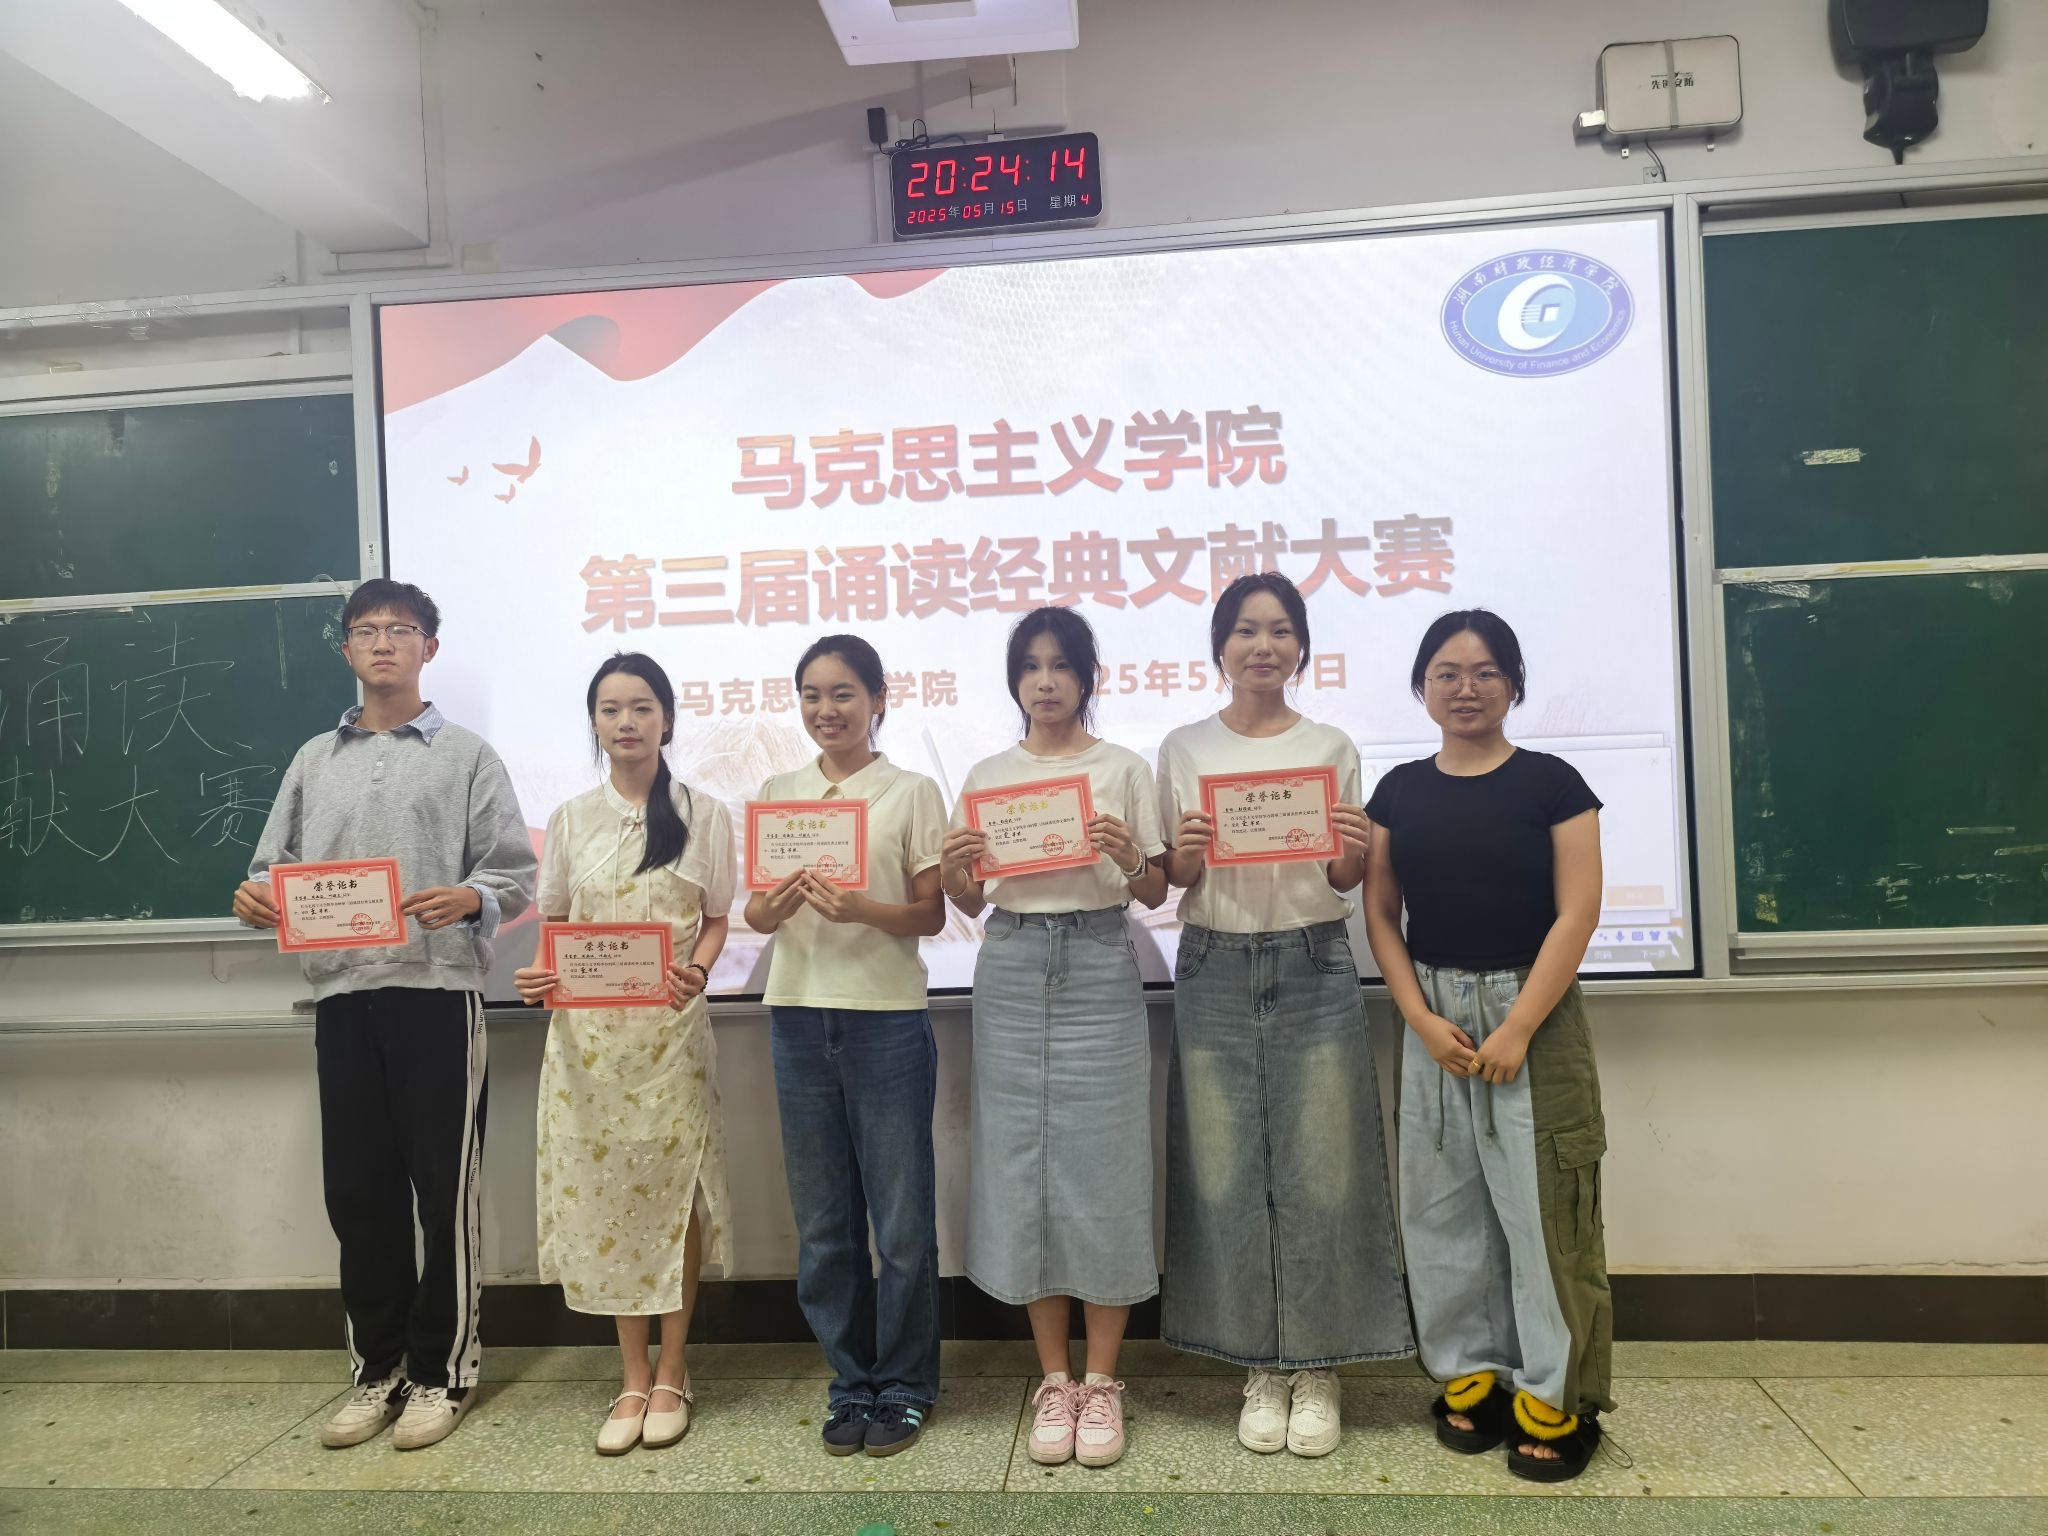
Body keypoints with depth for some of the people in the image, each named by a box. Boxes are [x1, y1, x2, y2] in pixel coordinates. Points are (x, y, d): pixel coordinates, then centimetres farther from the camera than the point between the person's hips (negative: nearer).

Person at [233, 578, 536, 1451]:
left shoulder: (464, 755, 5)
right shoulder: (314, 762, 16)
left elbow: (515, 874, -1)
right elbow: (275, 866, 13)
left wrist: (467, 899, -21)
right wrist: (256, 897, -9)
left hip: (436, 992, -3)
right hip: (342, 993, 4)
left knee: (444, 1188, 2)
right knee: (357, 1189, 9)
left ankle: (444, 1369, 17)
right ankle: (378, 1366, 25)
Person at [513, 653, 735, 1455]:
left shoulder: (702, 814, 1)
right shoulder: (571, 818, 8)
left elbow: (717, 921, 3)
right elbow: (554, 925, 11)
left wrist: (695, 972, -17)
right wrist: (538, 974, -10)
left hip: (670, 1028, -2)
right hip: (586, 1031, 2)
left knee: (672, 1193, 2)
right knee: (600, 1194, 5)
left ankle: (671, 1374, 19)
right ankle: (633, 1378, 20)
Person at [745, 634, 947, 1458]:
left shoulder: (912, 793, 0)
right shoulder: (778, 793, 10)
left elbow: (932, 915, -3)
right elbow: (754, 912, 8)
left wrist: (861, 908, -21)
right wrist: (776, 904, -14)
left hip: (887, 1019, -3)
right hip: (799, 1017, 4)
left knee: (902, 1217, 3)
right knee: (823, 1219, 11)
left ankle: (903, 1385, 22)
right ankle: (851, 1380, 27)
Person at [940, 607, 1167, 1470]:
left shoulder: (1123, 769, 4)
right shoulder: (987, 776, 10)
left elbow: (1155, 894, 3)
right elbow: (970, 904, 11)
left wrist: (1129, 859, -17)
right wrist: (953, 870, -11)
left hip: (1098, 969, -2)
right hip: (1012, 971, 2)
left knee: (1102, 1169, -1)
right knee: (1023, 1169, 5)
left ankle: (1100, 1381, 15)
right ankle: (1053, 1379, 19)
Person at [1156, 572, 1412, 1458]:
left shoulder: (1331, 747, 7)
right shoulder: (1184, 749, 7)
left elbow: (1346, 881, 8)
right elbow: (1170, 881, 7)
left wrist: (1353, 851, -14)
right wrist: (1189, 853, -14)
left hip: (1313, 966, 0)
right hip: (1215, 969, 1)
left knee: (1318, 1170, 1)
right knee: (1227, 1172, 3)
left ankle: (1316, 1369, 17)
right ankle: (1261, 1371, 18)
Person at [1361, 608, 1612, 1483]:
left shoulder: (1551, 784, -3)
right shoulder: (1399, 791, 5)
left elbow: (1576, 913, -7)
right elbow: (1380, 916, 5)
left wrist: (1517, 1027, -13)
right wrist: (1423, 1020, -7)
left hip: (1533, 1014, -3)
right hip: (1434, 1018, 3)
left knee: (1541, 1209, 0)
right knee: (1443, 1206, 9)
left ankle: (1556, 1399, 14)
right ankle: (1470, 1375, 24)